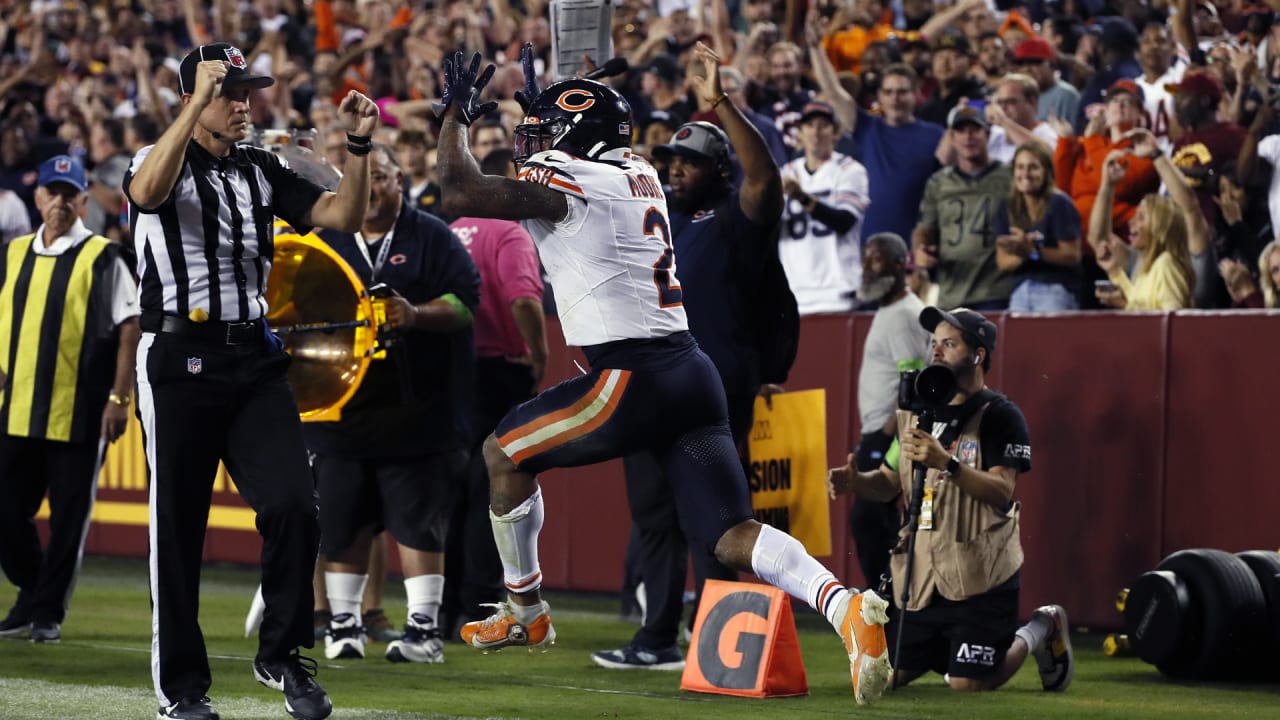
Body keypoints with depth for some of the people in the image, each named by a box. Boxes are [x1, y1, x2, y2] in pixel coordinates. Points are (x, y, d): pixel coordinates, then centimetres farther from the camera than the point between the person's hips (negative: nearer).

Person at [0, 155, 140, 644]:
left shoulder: (101, 258, -3)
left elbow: (129, 329, -7)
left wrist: (119, 399, -13)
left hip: (78, 414, -5)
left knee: (69, 518, 0)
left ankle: (48, 611, 9)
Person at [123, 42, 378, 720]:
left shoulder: (262, 171, 14)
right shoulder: (159, 161, -1)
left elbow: (343, 215, 6)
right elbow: (148, 192, -27)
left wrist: (357, 144, -9)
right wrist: (197, 102, -31)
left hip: (254, 359, 4)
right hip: (179, 358, -4)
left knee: (292, 506, -9)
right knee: (178, 524, 1)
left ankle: (281, 656, 8)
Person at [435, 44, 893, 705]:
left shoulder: (566, 184, -6)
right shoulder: (641, 176, 18)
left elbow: (459, 194, -9)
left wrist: (456, 115, 5)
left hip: (634, 378, -7)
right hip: (692, 372, 8)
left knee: (505, 453, 16)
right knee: (730, 536, -1)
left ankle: (524, 612, 27)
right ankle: (843, 606, -26)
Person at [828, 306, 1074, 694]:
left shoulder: (999, 416, -9)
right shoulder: (915, 411, 12)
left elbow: (1002, 494, -20)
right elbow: (889, 483, 16)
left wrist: (947, 464, -33)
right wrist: (855, 482, -6)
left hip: (981, 575, -7)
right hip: (922, 575, 7)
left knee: (967, 686, -9)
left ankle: (1039, 633, 18)